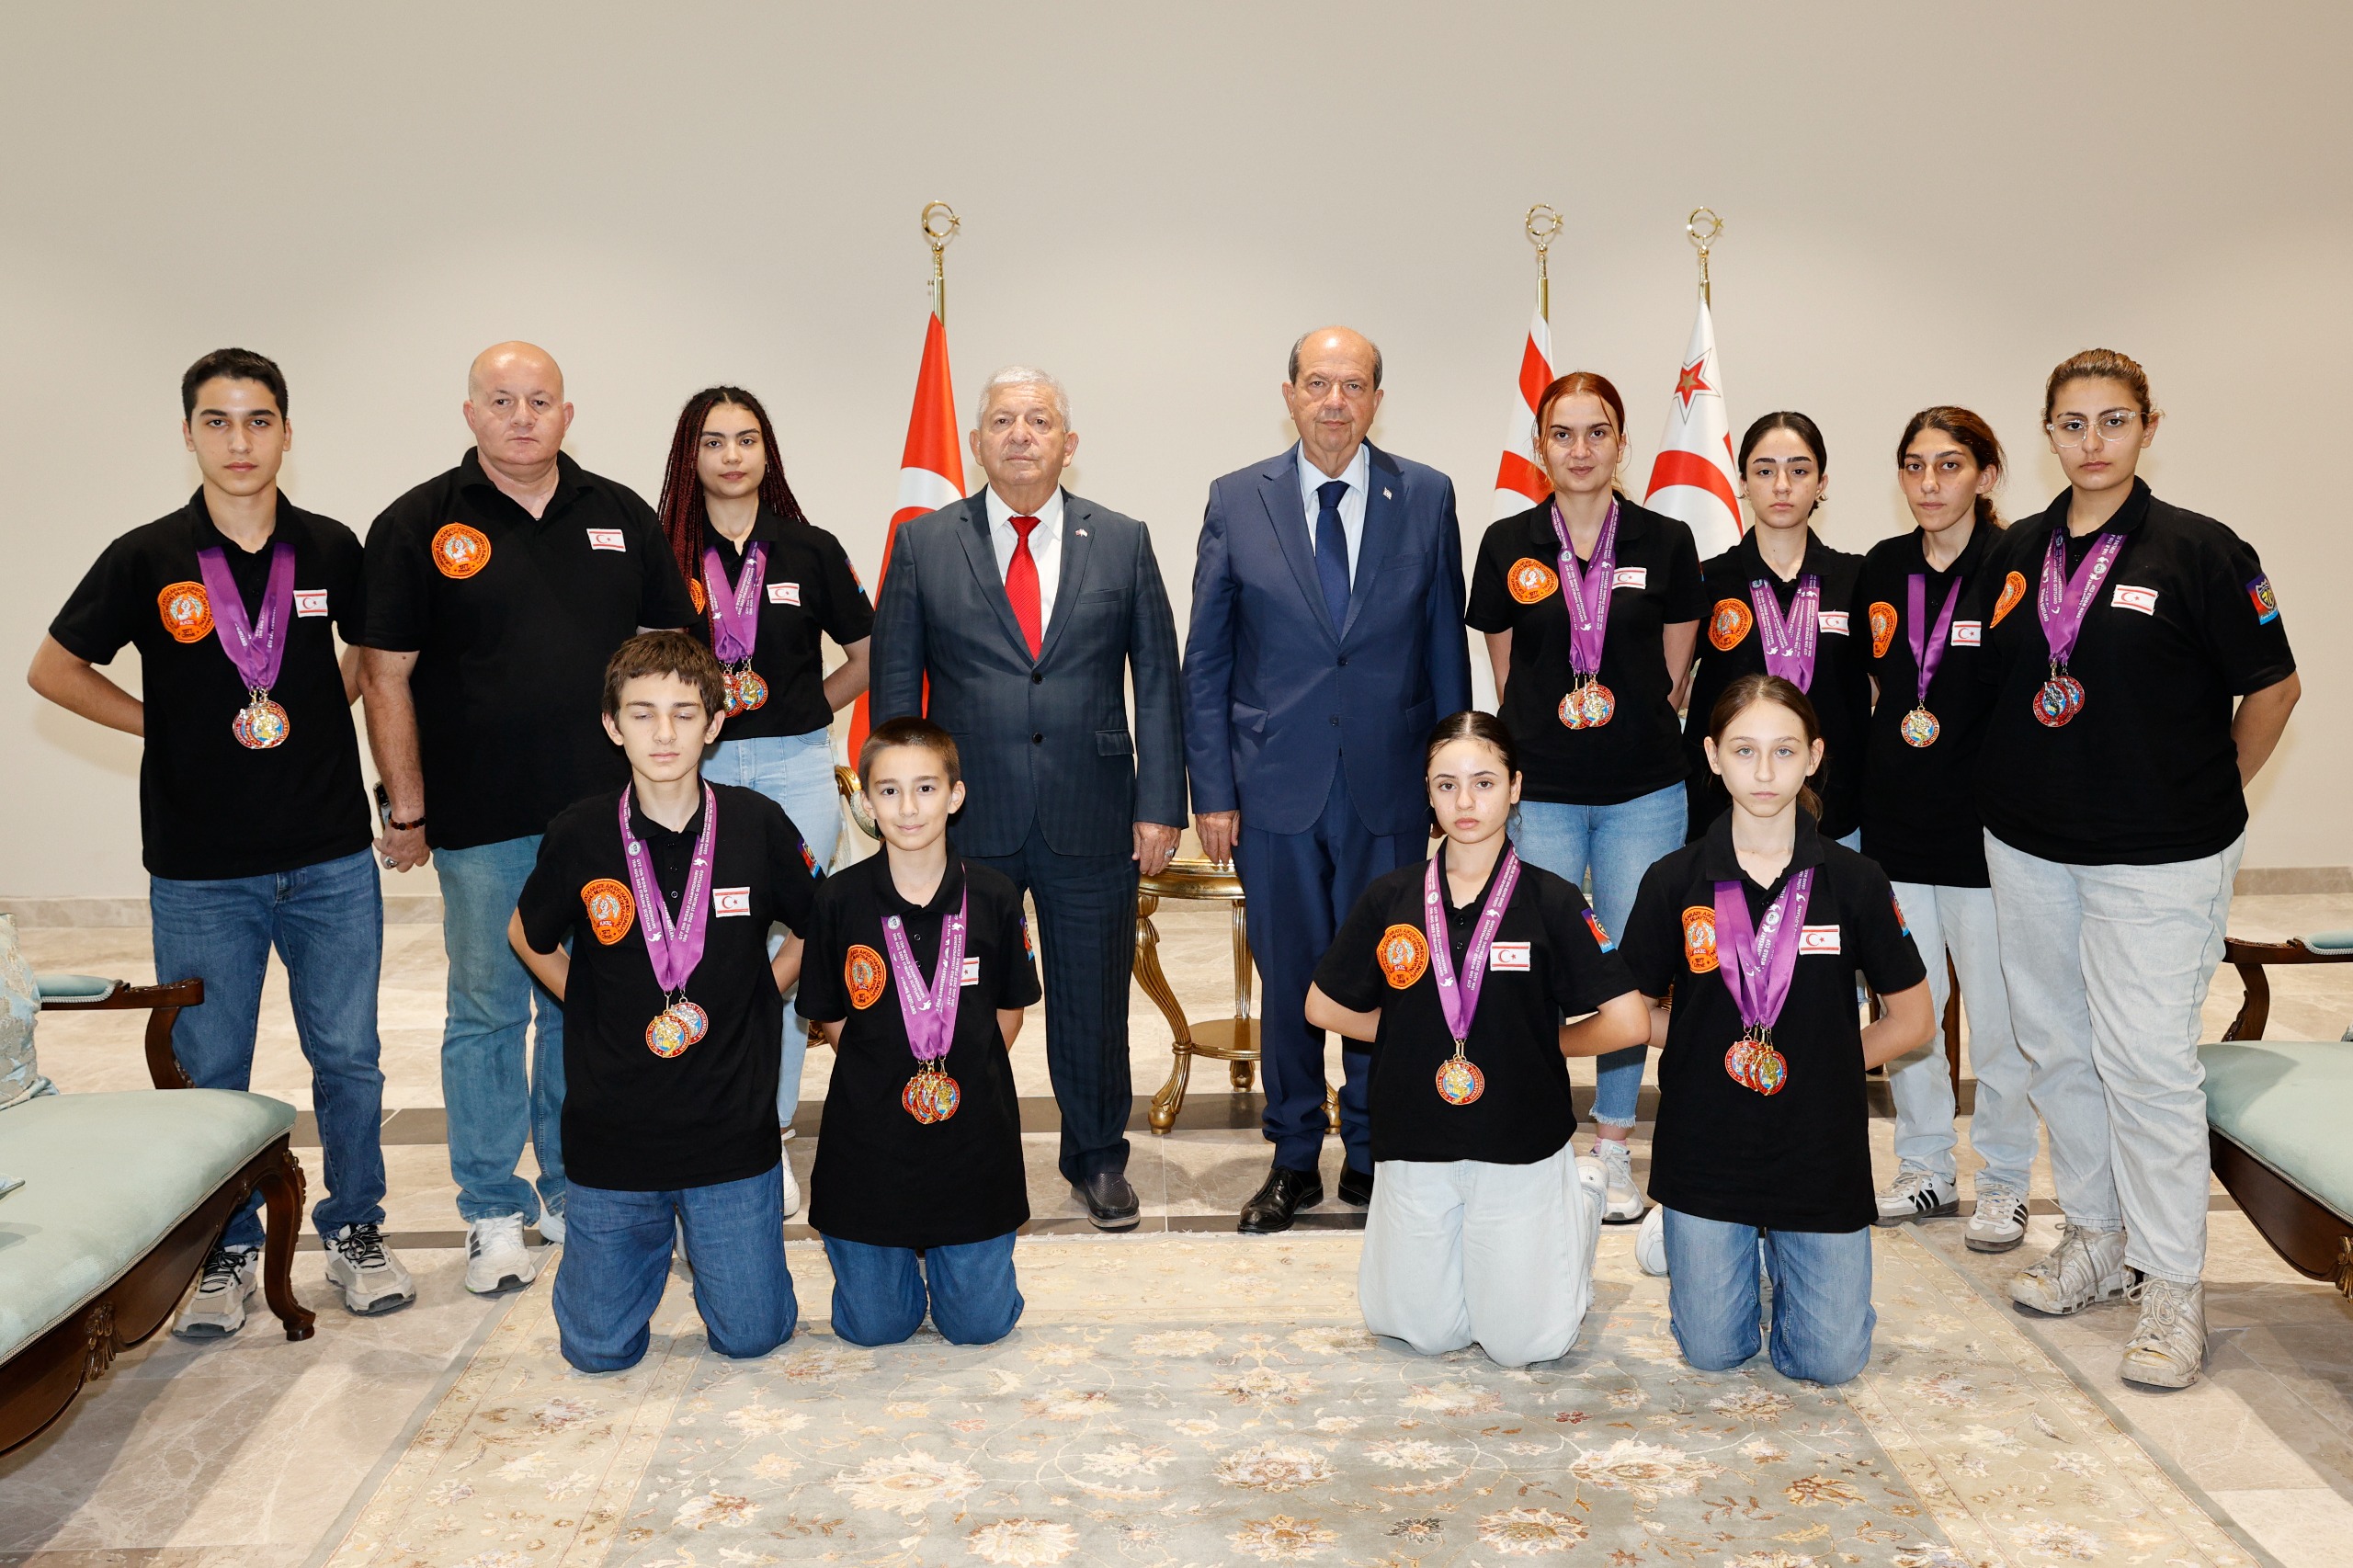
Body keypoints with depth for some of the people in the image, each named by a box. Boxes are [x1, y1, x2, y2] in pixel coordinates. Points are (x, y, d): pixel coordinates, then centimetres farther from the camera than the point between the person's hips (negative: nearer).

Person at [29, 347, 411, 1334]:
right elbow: (54, 669, 7)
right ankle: (226, 1255, 25)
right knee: (208, 1075, 8)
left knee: (348, 1059, 9)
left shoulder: (332, 549, 1)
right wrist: (165, 727, 1)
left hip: (332, 860, 1)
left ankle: (355, 1233, 27)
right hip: (200, 872, -1)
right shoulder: (147, 559, -4)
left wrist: (317, 714, 7)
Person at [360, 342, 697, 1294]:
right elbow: (387, 675, -2)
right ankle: (493, 1212, 19)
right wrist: (406, 809, -4)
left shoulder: (621, 517, 7)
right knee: (488, 1013, 7)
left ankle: (575, 1191, 27)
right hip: (482, 822, -2)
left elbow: (673, 643, 12)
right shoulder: (418, 526, -2)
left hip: (605, 814, 3)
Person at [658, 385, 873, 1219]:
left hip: (795, 769, 0)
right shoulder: (662, 554, 3)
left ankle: (772, 1136, 17)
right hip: (696, 769, 0)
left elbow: (866, 657, 12)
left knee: (785, 954, 3)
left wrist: (798, 709, 6)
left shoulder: (810, 550, 4)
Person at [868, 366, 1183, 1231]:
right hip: (966, 821, 0)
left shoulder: (1122, 542, 5)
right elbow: (894, 688, 4)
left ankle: (1097, 1159, 30)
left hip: (1092, 822, 1)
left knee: (1094, 999, 11)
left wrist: (1160, 804, -2)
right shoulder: (923, 544, 3)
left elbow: (1158, 681, 5)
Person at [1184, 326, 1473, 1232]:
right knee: (1289, 979, 9)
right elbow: (1205, 663, 3)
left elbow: (1446, 647, 6)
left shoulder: (1426, 498, 3)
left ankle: (1375, 1158, 24)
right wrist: (1211, 789, -2)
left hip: (1389, 787, 0)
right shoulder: (1237, 502, 2)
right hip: (1274, 785, 0)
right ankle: (1294, 1161, 25)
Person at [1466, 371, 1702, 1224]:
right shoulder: (1508, 545, 3)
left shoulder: (1667, 542, 3)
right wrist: (1554, 732, 7)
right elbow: (1506, 676, 9)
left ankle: (1614, 1146, 21)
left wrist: (1632, 733, 6)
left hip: (1644, 791, 1)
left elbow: (1673, 674, 10)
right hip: (1539, 791, 0)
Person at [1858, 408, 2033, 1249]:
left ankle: (2003, 1182, 21)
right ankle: (1926, 1169, 27)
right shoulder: (1882, 568, 6)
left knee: (1997, 1012, 5)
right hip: (1893, 823, 5)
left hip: (1983, 825, -5)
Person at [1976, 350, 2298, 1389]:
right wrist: (2031, 788, 14)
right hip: (2027, 844, 5)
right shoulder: (2016, 554, 6)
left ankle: (2172, 1284, 9)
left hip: (2158, 855, -5)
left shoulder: (2200, 552, -8)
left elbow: (2273, 687, -1)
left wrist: (2215, 792, 4)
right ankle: (2094, 1238, 29)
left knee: (2147, 1060, -4)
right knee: (2055, 1046, 13)